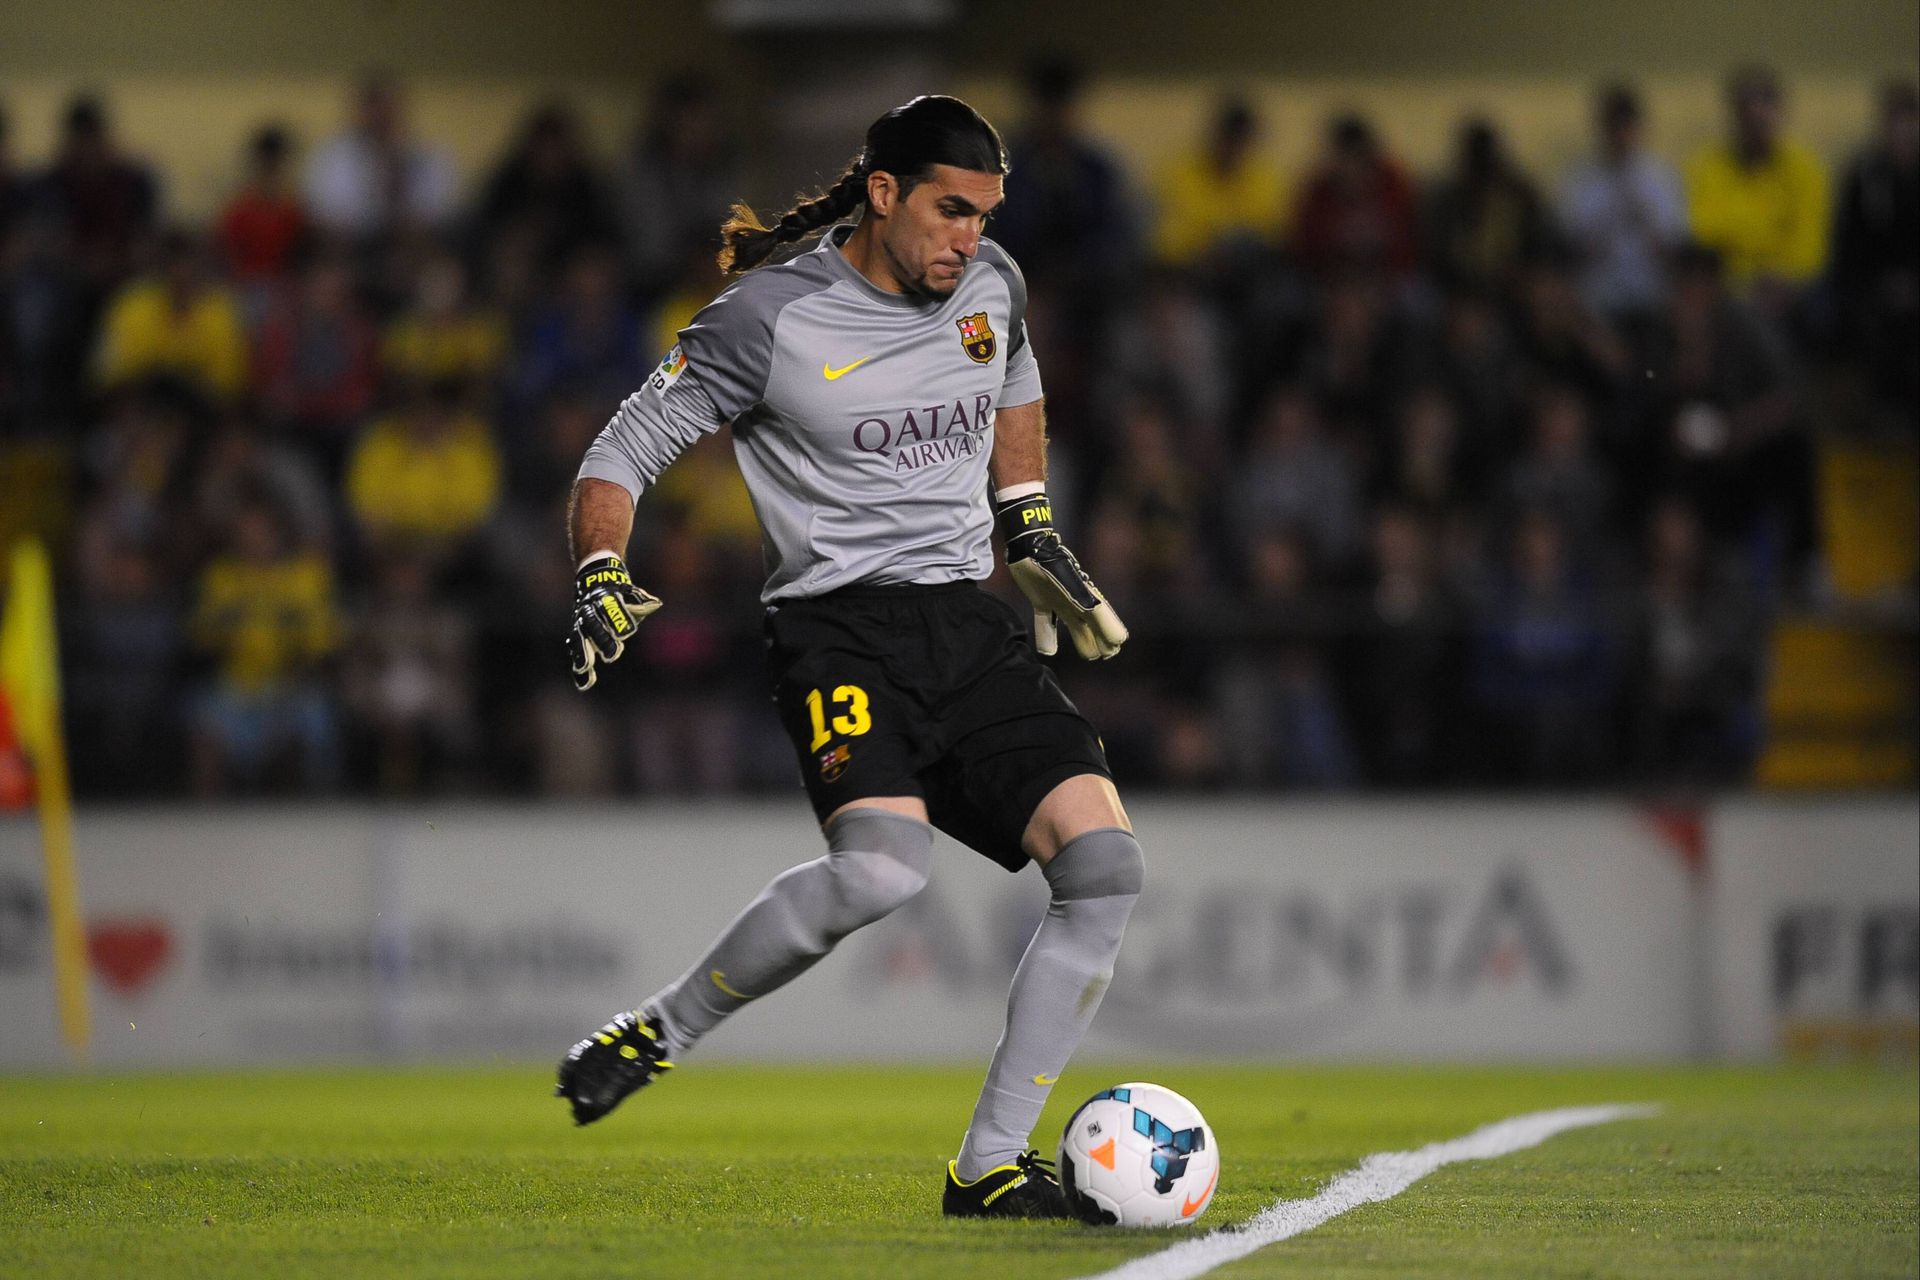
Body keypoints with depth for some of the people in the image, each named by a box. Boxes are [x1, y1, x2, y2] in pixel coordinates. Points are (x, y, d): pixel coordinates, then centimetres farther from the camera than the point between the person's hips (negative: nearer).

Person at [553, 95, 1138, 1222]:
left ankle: (990, 1168, -5)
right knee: (883, 866, -33)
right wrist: (603, 583, -17)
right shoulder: (774, 319, -9)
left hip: (967, 623, 6)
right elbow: (624, 454, -2)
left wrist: (1032, 534, 28)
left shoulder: (992, 285, 8)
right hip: (839, 629, -6)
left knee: (1107, 864, -12)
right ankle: (659, 1034, -11)